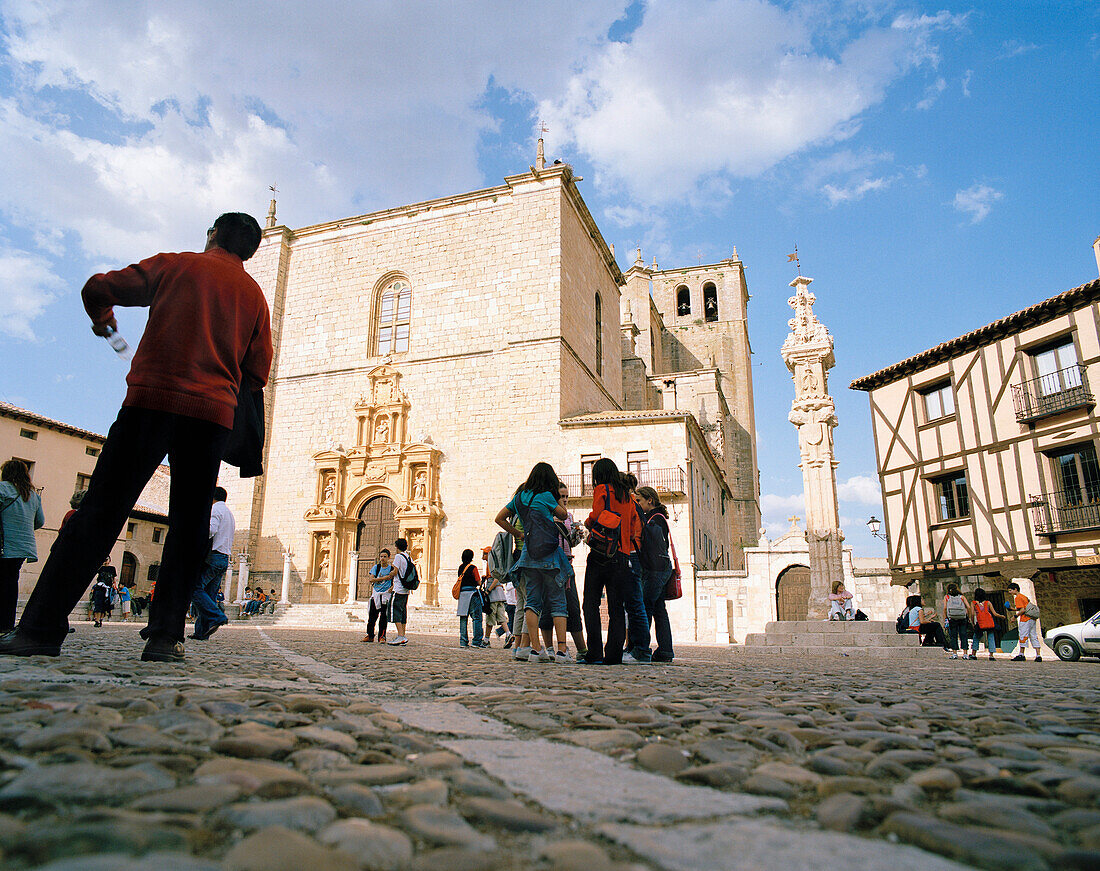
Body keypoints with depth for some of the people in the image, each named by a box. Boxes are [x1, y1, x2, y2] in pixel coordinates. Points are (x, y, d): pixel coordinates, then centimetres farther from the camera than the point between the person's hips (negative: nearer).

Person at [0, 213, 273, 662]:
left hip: (152, 397, -1)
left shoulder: (174, 264, 13)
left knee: (100, 511, 0)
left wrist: (101, 317, 32)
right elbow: (257, 374, 12)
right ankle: (165, 635, -2)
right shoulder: (254, 294, 16)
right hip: (214, 413, 1)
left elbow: (97, 288, 11)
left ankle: (42, 626, -3)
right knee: (188, 524, 3)